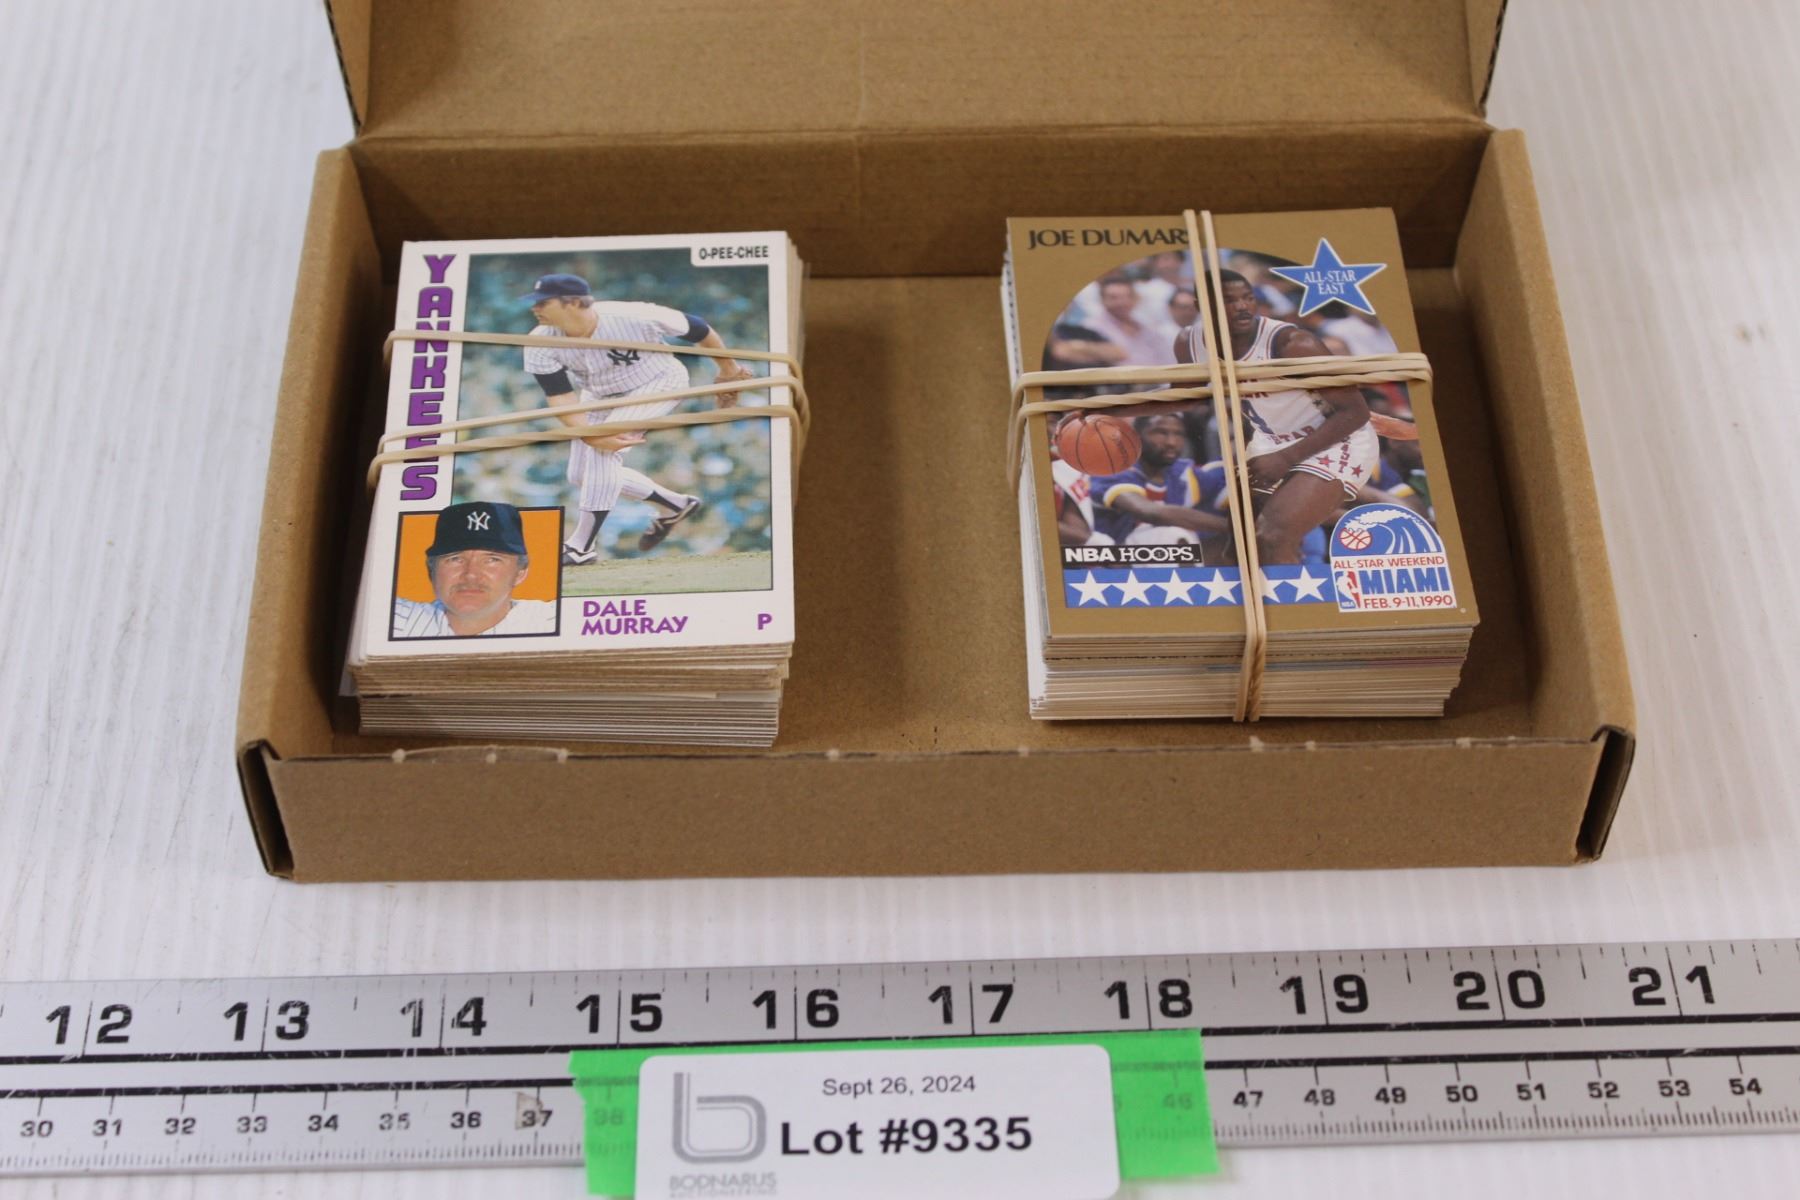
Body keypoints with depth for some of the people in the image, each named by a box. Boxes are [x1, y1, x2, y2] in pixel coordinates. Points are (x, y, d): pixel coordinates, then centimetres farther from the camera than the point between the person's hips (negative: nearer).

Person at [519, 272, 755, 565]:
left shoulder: (633, 318, -34)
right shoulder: (540, 346, -22)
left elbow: (699, 330, -20)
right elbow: (561, 399, -24)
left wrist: (728, 370, -5)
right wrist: (593, 437, -42)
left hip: (658, 383, -6)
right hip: (600, 394, 6)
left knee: (603, 451, -26)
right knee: (580, 475, 5)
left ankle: (580, 546, -16)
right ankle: (675, 505, 22)